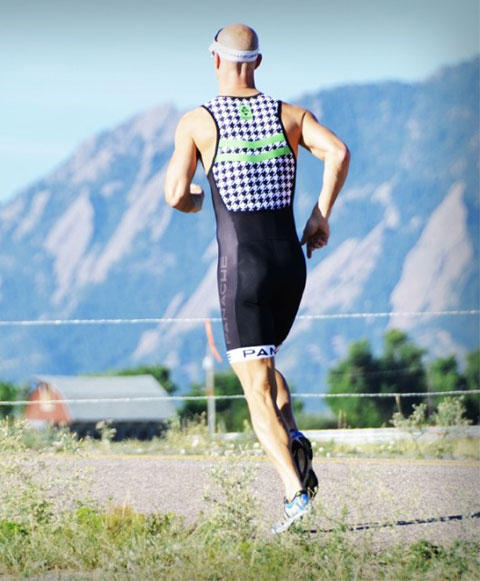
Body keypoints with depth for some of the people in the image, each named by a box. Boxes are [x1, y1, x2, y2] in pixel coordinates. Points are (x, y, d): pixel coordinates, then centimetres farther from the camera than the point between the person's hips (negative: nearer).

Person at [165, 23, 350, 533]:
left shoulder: (196, 122, -1)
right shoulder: (289, 115, 8)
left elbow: (176, 195, -7)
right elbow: (338, 152, -10)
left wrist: (195, 201, 17)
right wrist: (321, 215, 0)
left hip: (241, 268, -4)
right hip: (291, 262, 4)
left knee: (256, 388, -4)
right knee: (262, 363, 27)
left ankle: (295, 491, -21)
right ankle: (294, 442, 0)